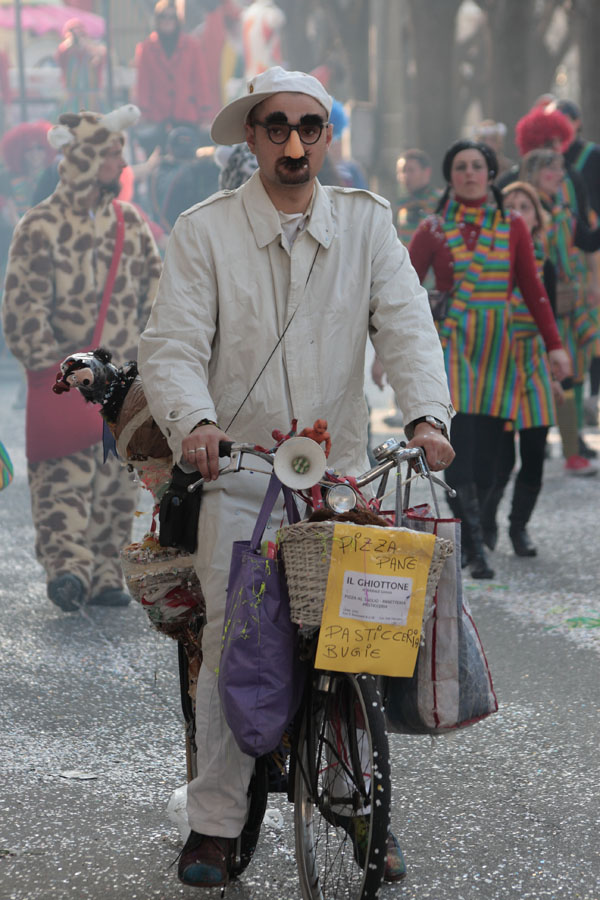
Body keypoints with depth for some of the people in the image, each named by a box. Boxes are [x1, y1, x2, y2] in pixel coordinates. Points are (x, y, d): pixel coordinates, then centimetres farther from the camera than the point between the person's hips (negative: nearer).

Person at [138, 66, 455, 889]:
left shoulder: (367, 223, 7)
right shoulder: (203, 231, 1)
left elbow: (406, 326, -2)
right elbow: (172, 344, -6)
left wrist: (427, 414, -20)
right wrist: (194, 421, -26)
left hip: (342, 471, 2)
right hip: (237, 473, -2)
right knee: (231, 640, -8)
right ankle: (215, 823, 1)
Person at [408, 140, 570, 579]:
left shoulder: (512, 227, 9)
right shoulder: (434, 230, 4)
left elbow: (533, 290, 9)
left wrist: (554, 345, 0)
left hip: (497, 347, 3)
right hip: (451, 343, -3)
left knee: (485, 459, 0)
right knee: (460, 452, -16)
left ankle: (455, 543, 14)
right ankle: (475, 549, -16)